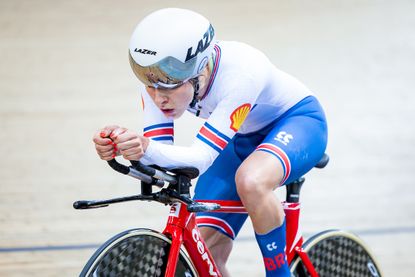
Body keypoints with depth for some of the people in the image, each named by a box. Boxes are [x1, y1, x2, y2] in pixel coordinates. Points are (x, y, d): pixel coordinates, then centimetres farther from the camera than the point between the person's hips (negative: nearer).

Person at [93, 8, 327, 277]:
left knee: (250, 181, -39)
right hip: (243, 140, 6)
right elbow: (159, 157, -23)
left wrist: (147, 149, -60)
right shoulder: (159, 79, -22)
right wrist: (119, 146, -45)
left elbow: (202, 157, -42)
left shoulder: (240, 73, -39)